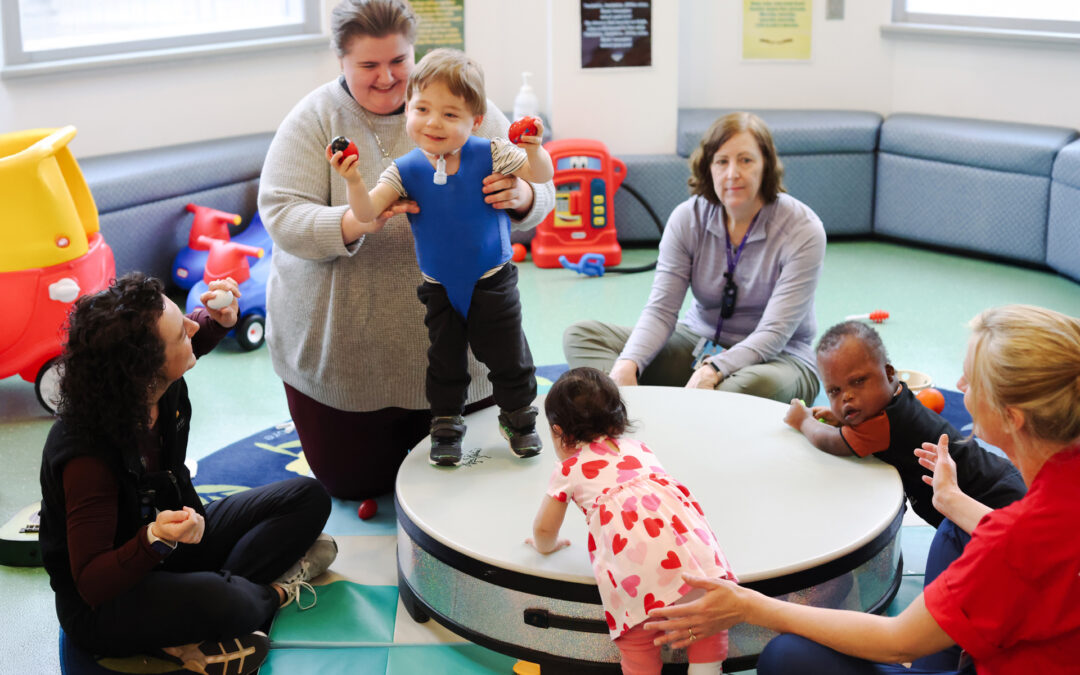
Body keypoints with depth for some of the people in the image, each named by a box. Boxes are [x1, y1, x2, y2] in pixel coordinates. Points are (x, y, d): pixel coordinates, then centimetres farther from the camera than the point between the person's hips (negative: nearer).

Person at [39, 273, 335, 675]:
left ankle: (197, 638, -12)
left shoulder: (162, 386, -13)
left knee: (308, 499, 0)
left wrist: (220, 320, -10)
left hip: (171, 541, 9)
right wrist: (156, 539, -46)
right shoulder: (88, 458, -33)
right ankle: (271, 590, -2)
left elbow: (196, 339, 13)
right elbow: (93, 585, -28)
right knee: (220, 604, -40)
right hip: (103, 607, -9)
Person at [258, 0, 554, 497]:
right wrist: (357, 219, -35)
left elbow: (539, 193, -4)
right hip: (340, 352, -1)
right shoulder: (314, 119, -7)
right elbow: (281, 216, -16)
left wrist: (519, 196, -30)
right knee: (350, 482, 11)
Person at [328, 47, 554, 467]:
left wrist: (533, 150, -30)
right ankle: (446, 425, 32)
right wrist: (353, 182, -32)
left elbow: (540, 177, -9)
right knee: (445, 364, 13)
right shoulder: (405, 171, -9)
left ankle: (518, 417, 33)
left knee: (508, 358, 10)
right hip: (440, 288, 1)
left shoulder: (490, 155, -13)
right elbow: (368, 213, -14)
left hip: (491, 282, -1)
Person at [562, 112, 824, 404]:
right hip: (696, 344, 4)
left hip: (773, 358, -4)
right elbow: (660, 311, -10)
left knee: (758, 383, -43)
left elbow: (774, 332, -20)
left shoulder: (803, 230, -14)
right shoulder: (688, 218, -4)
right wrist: (627, 365, -30)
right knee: (580, 335, -12)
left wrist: (712, 371, -36)